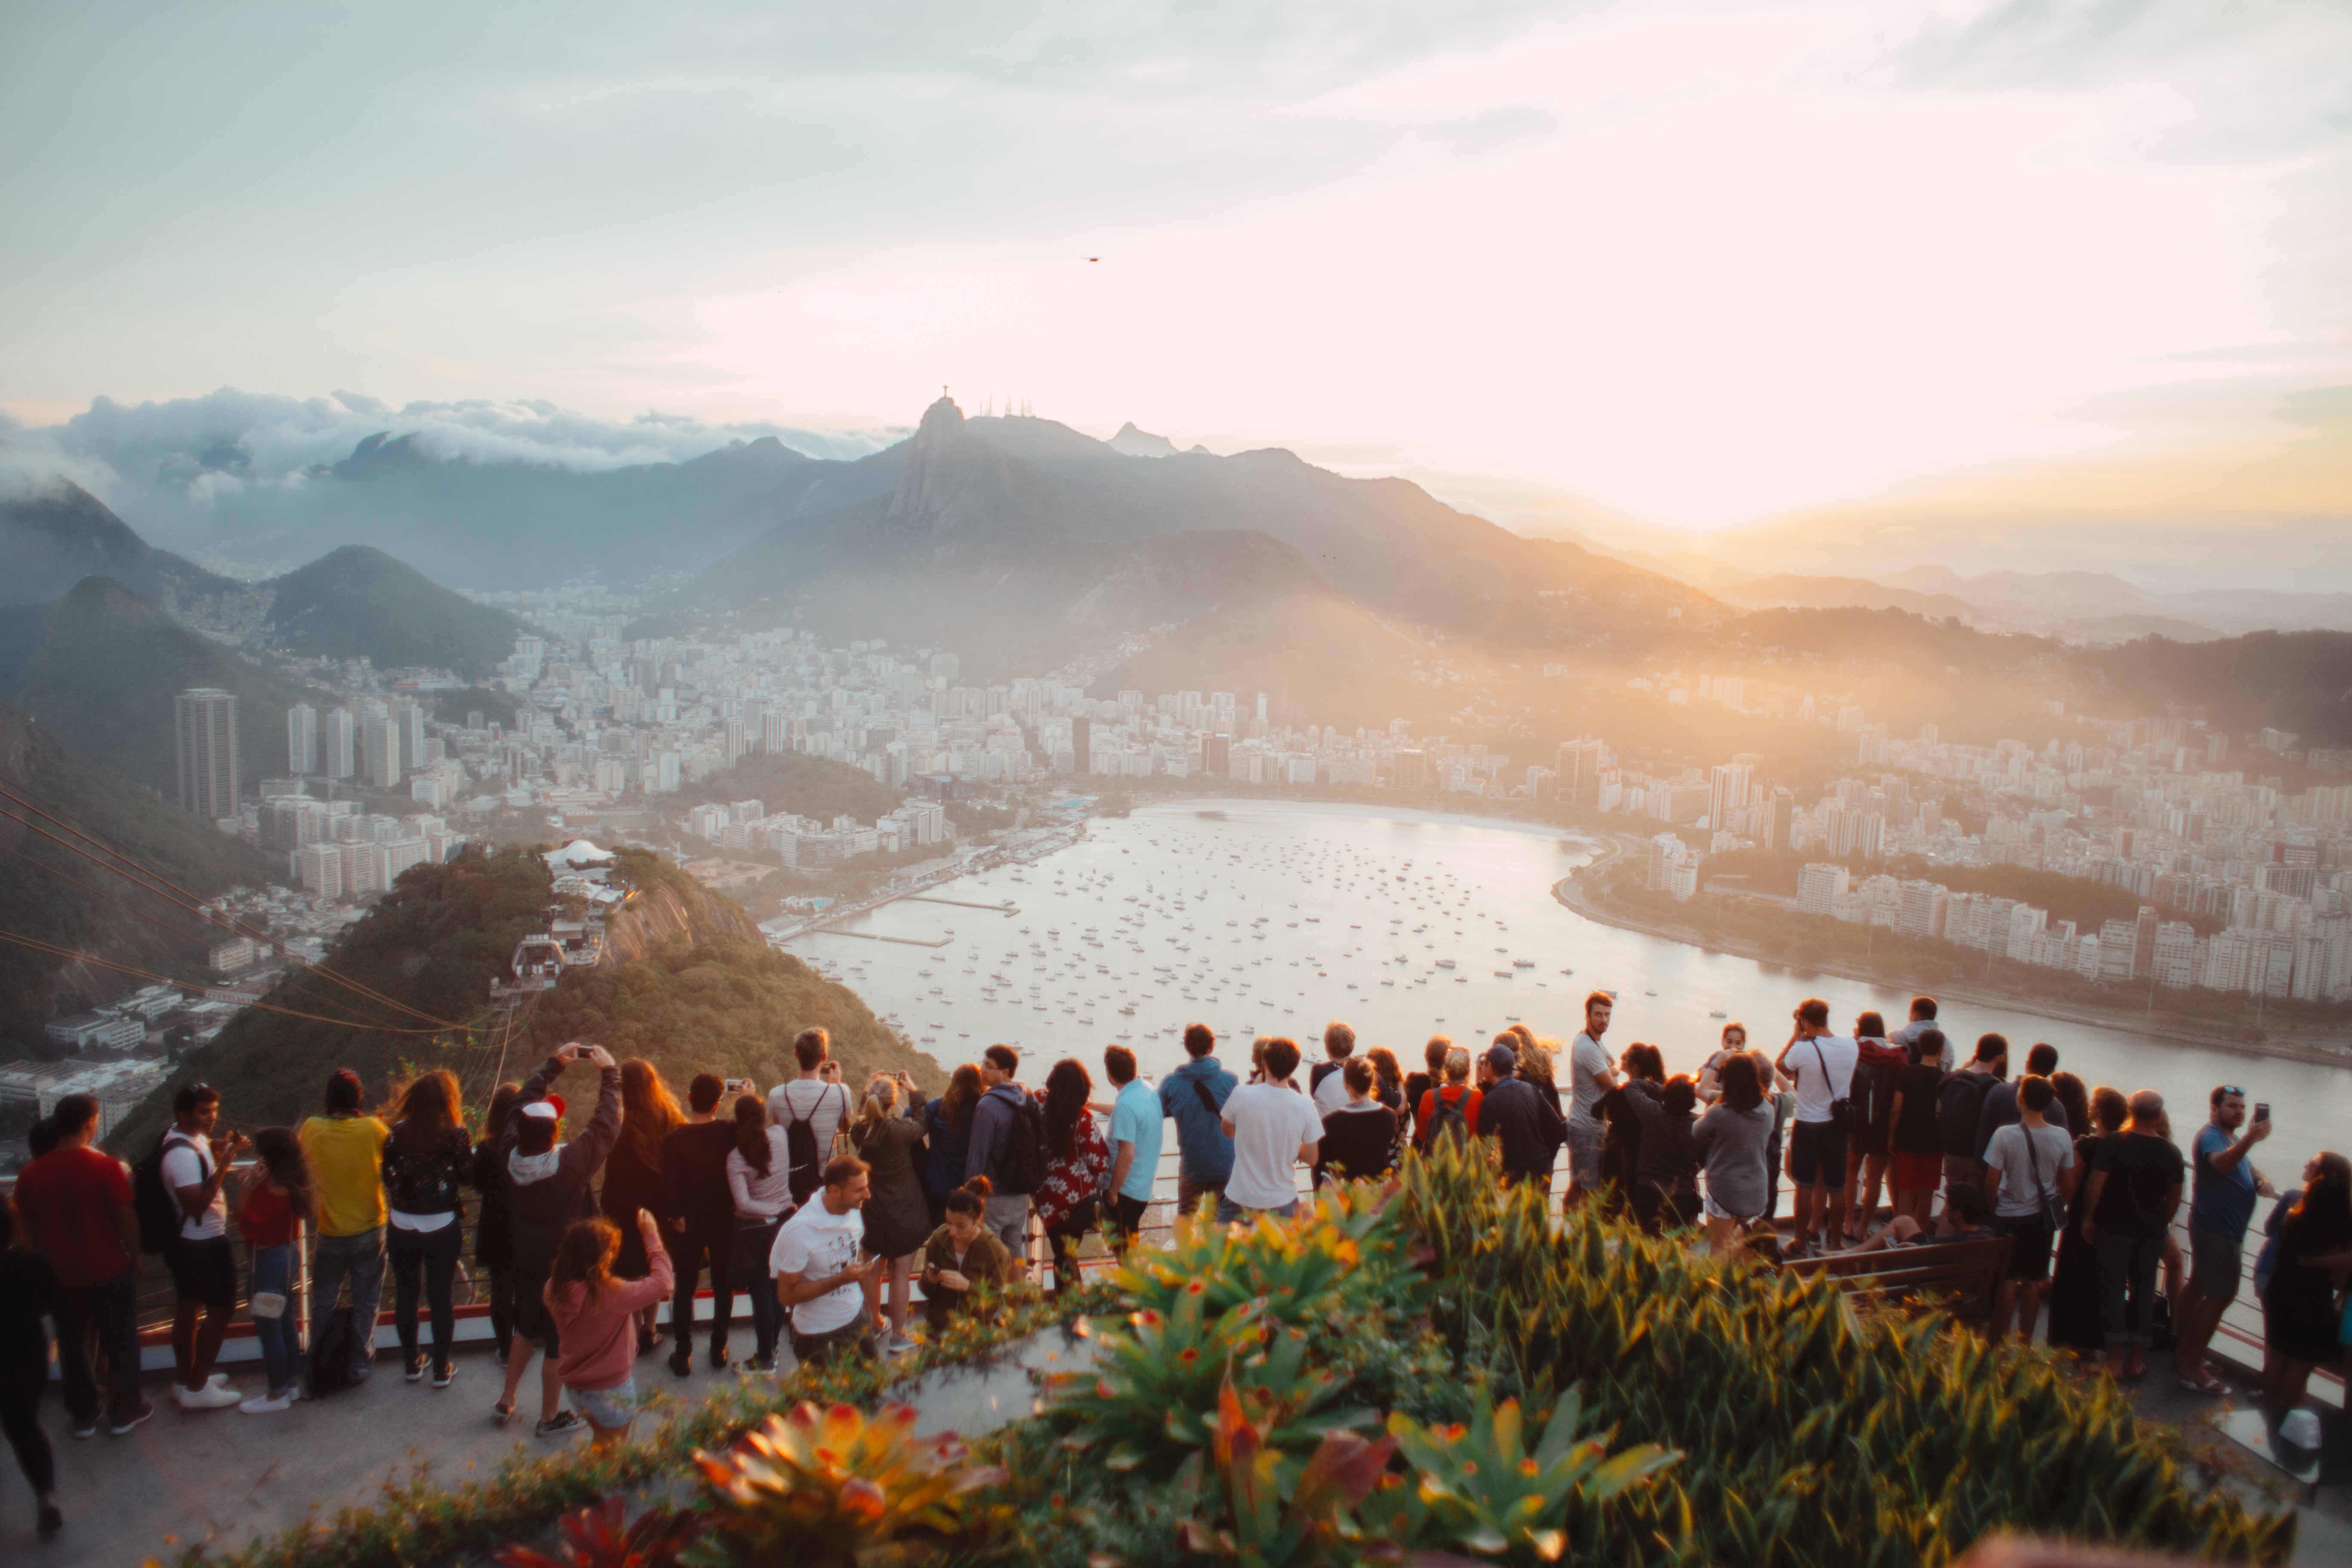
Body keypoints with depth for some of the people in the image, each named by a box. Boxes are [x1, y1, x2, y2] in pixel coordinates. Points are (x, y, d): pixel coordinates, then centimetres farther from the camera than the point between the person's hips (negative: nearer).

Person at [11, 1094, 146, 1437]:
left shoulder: (30, 1176, -6)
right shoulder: (106, 1168, -19)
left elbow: (27, 1229, 3)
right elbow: (126, 1218, -13)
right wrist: (136, 1256, 2)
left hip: (60, 1276, 3)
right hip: (108, 1271, -3)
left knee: (72, 1347, 18)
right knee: (120, 1343, 14)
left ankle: (83, 1416, 29)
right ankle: (123, 1413, 24)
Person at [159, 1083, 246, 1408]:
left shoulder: (186, 1137, 2)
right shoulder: (183, 1155, -27)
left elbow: (206, 1146, 25)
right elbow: (197, 1204, -33)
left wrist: (226, 1146, 3)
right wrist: (224, 1164, -32)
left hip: (186, 1243, 10)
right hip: (204, 1244, -10)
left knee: (188, 1309, 19)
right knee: (221, 1309, 1)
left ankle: (184, 1380, 32)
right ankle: (197, 1388, 8)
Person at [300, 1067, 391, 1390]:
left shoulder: (312, 1130, -13)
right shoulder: (372, 1128, -16)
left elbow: (300, 1161, 8)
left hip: (330, 1235, 1)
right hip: (369, 1231, -1)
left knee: (322, 1303, 18)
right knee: (365, 1302, 13)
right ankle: (361, 1364, 18)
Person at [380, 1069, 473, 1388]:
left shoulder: (398, 1133, -7)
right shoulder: (455, 1134, -14)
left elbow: (387, 1175, 0)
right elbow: (468, 1174, -6)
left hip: (402, 1227, 2)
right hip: (443, 1228, -2)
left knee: (406, 1294, 16)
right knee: (440, 1296, 9)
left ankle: (412, 1363, 28)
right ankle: (441, 1368, 17)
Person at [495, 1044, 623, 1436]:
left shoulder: (511, 1153, -18)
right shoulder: (571, 1162, -32)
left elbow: (524, 1102, -4)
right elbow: (606, 1125, -23)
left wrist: (554, 1064, 4)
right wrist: (609, 1072, -14)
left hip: (526, 1260, 5)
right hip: (564, 1267, -5)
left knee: (527, 1327, 27)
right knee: (559, 1341, 11)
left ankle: (506, 1401, 38)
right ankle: (550, 1417, 26)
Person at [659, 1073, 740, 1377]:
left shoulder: (675, 1139, -21)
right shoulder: (730, 1132, -15)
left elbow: (669, 1186, -26)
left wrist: (677, 1216, -14)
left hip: (689, 1225, -1)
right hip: (724, 1223, 2)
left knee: (684, 1291, 13)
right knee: (723, 1287, 18)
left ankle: (683, 1356, 18)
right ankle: (719, 1349, 25)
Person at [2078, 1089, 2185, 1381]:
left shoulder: (2112, 1144, -14)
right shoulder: (2171, 1152, -3)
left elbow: (2095, 1187, -15)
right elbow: (2175, 1198, 7)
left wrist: (2088, 1216, -2)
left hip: (2114, 1228, -3)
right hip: (2152, 1232, 3)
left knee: (2113, 1291, 4)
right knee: (2144, 1293, 12)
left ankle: (2115, 1360, 4)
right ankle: (2137, 1361, 17)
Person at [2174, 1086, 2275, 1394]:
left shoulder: (2233, 1138, 16)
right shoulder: (2211, 1136, -18)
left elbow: (2247, 1168, 20)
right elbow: (2221, 1163, -41)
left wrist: (2263, 1182, -5)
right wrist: (2250, 1139, -58)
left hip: (2224, 1229, 11)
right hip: (2217, 1230, -11)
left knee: (2199, 1288, 16)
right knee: (2221, 1295, -10)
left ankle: (2183, 1354, 25)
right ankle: (2193, 1368, -8)